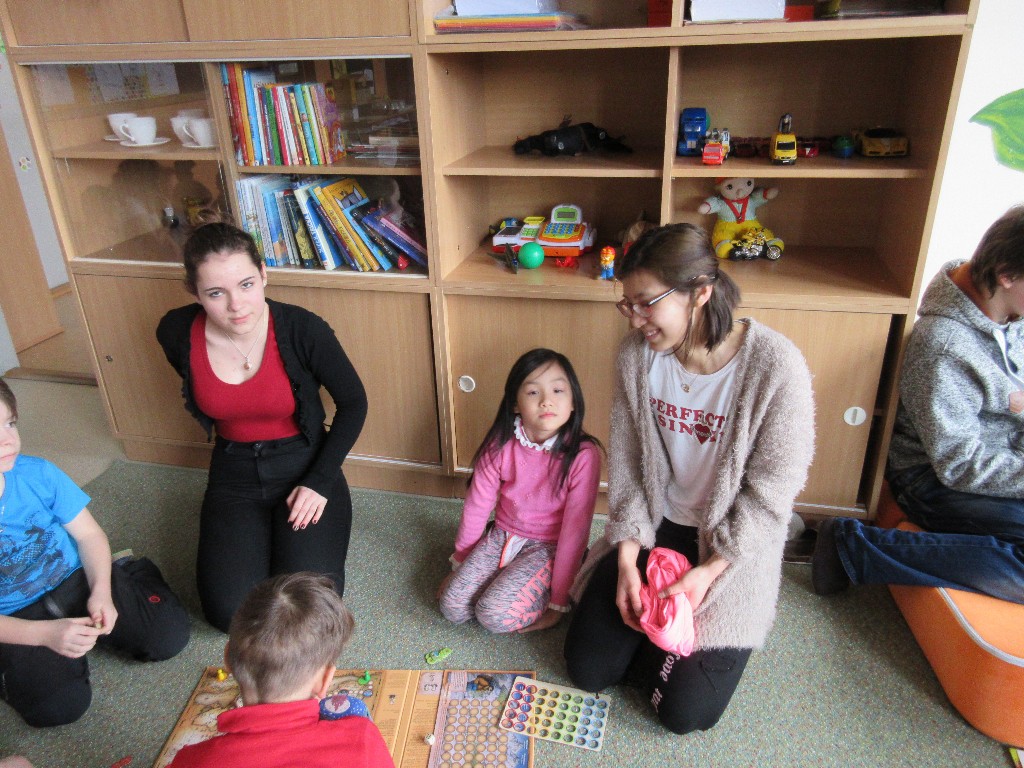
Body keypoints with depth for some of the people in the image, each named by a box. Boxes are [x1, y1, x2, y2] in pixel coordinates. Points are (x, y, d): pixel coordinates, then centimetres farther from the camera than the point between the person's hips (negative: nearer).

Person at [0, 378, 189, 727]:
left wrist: (101, 592, -15)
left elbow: (88, 533, -1)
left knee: (170, 636, -11)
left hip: (77, 580, 2)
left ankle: (135, 576, 15)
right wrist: (46, 634, -26)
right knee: (60, 705, -23)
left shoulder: (36, 473, -11)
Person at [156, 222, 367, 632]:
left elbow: (353, 403, -9)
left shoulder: (303, 329, -23)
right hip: (234, 474, 3)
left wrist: (320, 482, -12)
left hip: (305, 467, -2)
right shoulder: (177, 333, -15)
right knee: (230, 613, -9)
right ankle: (260, 530, 20)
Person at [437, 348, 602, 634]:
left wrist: (559, 602, -12)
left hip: (548, 547, -3)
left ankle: (542, 594, 7)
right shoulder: (501, 445, -15)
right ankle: (508, 579, 15)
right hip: (502, 536, 4)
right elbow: (477, 504, -2)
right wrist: (460, 563, 10)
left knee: (496, 615, -20)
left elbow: (575, 530, -18)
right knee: (452, 606, -9)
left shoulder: (583, 454, -24)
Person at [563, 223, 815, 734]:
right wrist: (627, 556, -10)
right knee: (587, 668, 2)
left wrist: (708, 571, -21)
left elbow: (770, 492, -16)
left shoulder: (776, 365, -23)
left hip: (733, 544, -3)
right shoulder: (637, 353, -11)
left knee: (686, 711, -6)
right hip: (654, 526, 4)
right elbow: (626, 463, -3)